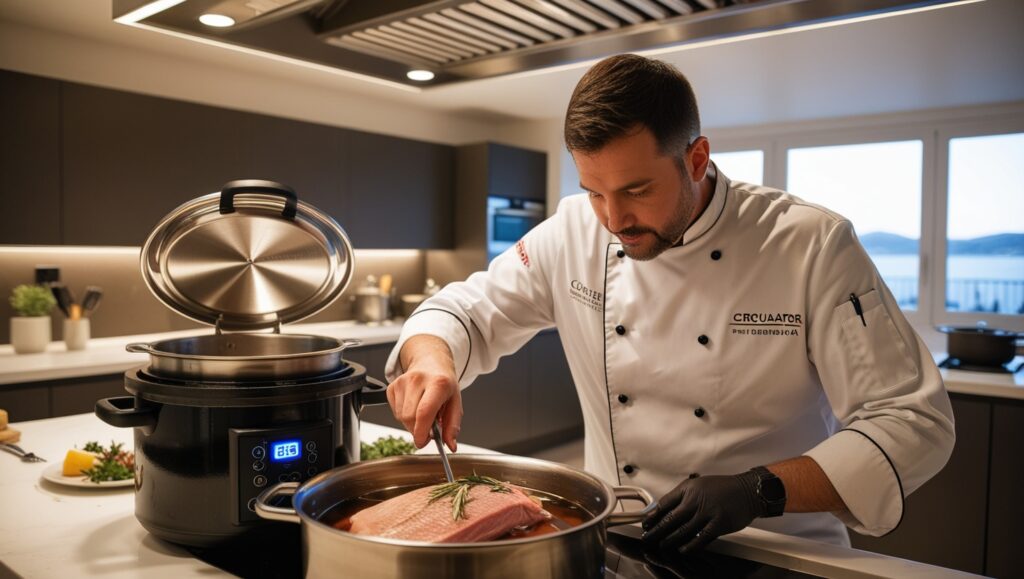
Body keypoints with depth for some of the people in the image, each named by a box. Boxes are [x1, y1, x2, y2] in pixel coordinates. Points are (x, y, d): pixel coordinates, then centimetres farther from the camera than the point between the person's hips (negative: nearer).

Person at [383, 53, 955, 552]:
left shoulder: (812, 247, -15)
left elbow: (913, 420, -13)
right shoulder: (574, 233, -7)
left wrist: (760, 489, -26)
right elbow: (470, 310, 2)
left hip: (774, 555, -2)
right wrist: (431, 358, -21)